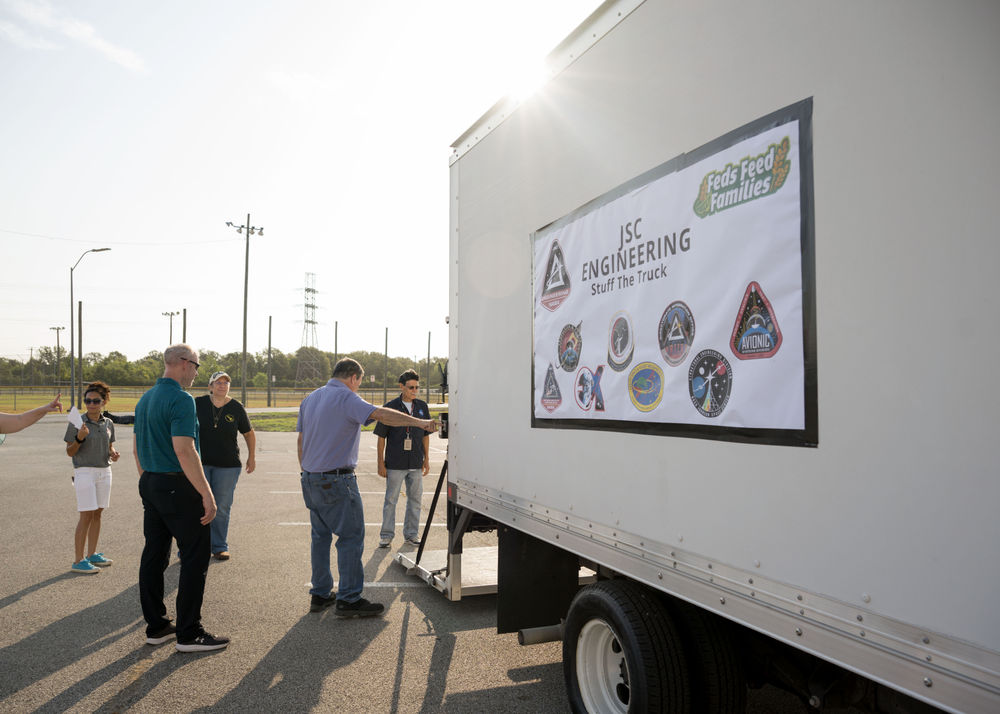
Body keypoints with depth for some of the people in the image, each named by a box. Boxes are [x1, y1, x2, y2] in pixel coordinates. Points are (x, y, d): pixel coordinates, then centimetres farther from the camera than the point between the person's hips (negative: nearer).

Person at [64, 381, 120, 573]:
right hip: (85, 472, -5)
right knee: (86, 515, -7)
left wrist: (113, 453, -3)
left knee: (97, 514, 10)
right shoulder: (77, 423, -7)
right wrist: (79, 438, -22)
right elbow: (69, 451, -5)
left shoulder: (108, 424, 7)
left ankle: (92, 554, 21)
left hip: (104, 472, 5)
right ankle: (78, 561, 1)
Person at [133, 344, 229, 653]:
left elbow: (136, 446, 19)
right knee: (195, 557, -2)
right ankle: (189, 634, 2)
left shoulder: (145, 399, 13)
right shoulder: (181, 400, -17)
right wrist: (207, 494, -22)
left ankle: (156, 626, 23)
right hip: (178, 487, -10)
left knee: (154, 555, 13)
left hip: (150, 485, 10)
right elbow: (184, 450, -24)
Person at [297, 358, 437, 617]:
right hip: (336, 480, -9)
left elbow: (301, 440, 18)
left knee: (320, 535, 16)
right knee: (351, 537, -2)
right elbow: (381, 414, -27)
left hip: (311, 479, 9)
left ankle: (320, 594, 22)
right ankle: (348, 600, 0)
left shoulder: (310, 399, 14)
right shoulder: (346, 398, -12)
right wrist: (419, 422, -29)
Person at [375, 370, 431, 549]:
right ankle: (387, 535, 16)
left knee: (415, 499, 11)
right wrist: (381, 463, -4)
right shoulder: (390, 407, -6)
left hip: (416, 463, 4)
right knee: (391, 500, 5)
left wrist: (426, 459, 9)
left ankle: (411, 534, 23)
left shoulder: (422, 407, 4)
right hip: (395, 464, -3)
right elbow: (381, 437, -3)